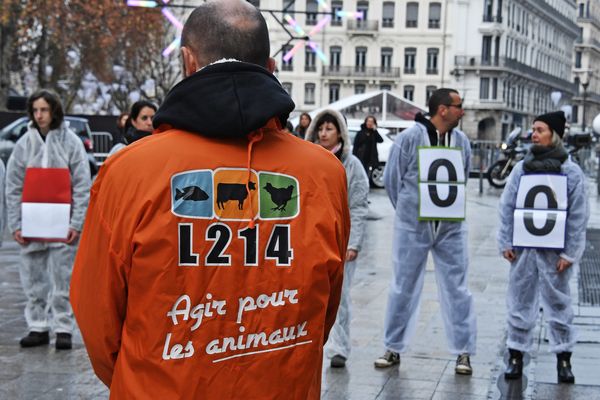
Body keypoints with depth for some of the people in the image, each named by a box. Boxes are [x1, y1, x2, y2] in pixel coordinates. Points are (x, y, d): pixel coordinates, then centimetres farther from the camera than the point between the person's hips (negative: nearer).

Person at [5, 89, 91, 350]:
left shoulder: (71, 142, 0)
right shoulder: (24, 143, 7)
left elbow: (82, 186, -2)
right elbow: (13, 187, 7)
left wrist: (77, 223, -9)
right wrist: (15, 223, 0)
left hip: (62, 224, -3)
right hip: (31, 223, 3)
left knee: (62, 280, 0)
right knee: (33, 279, 7)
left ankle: (63, 329, 7)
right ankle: (37, 327, 16)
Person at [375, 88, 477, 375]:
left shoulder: (462, 141, 2)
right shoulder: (409, 138, -11)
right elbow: (392, 178, -2)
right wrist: (409, 209, 4)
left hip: (451, 227, 3)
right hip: (412, 225, -3)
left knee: (456, 288, 4)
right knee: (403, 287, 7)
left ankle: (463, 352, 13)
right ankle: (393, 348, 20)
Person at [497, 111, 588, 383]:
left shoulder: (571, 172, -2)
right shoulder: (521, 168, 4)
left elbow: (578, 216, -3)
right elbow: (507, 207, 6)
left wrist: (570, 253, -7)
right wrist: (506, 242, 0)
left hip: (554, 250, -2)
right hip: (523, 247, 2)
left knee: (558, 303, 7)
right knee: (520, 301, 7)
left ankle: (563, 356, 18)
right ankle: (516, 354, 18)